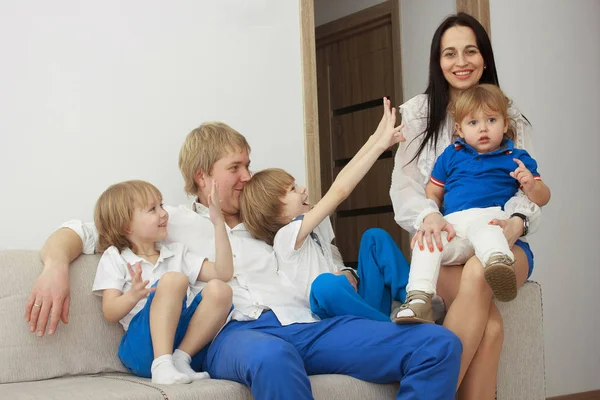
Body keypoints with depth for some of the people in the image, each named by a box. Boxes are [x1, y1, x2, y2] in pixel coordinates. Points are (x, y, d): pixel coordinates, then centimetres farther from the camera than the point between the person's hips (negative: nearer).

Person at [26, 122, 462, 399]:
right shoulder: (171, 222, 22)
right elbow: (80, 231, 19)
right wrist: (56, 266, -2)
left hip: (307, 324, 5)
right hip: (233, 333, -4)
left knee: (439, 344, -18)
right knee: (272, 355, -46)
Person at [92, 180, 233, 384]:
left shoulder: (176, 252, 23)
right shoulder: (115, 259, 9)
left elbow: (223, 273, 12)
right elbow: (110, 313, -3)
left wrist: (218, 223, 6)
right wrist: (133, 295, -26)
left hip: (189, 340, 4)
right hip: (144, 347, -4)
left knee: (219, 289, -20)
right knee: (173, 280, -28)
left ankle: (181, 359, -25)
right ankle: (162, 365, -34)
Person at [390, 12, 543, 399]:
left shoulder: (511, 118, 12)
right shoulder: (418, 113, 8)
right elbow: (405, 187, 1)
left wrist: (516, 222, -22)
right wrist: (429, 216, -23)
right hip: (444, 241, -1)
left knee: (479, 271, -38)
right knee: (489, 324, -34)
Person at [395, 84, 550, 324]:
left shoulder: (516, 158, 16)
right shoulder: (451, 156, 22)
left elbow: (542, 198, 14)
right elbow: (432, 194, 24)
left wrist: (530, 185, -10)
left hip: (489, 216, -3)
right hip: (452, 223, 4)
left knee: (481, 228, -38)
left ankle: (498, 262, -69)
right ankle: (419, 299, -32)